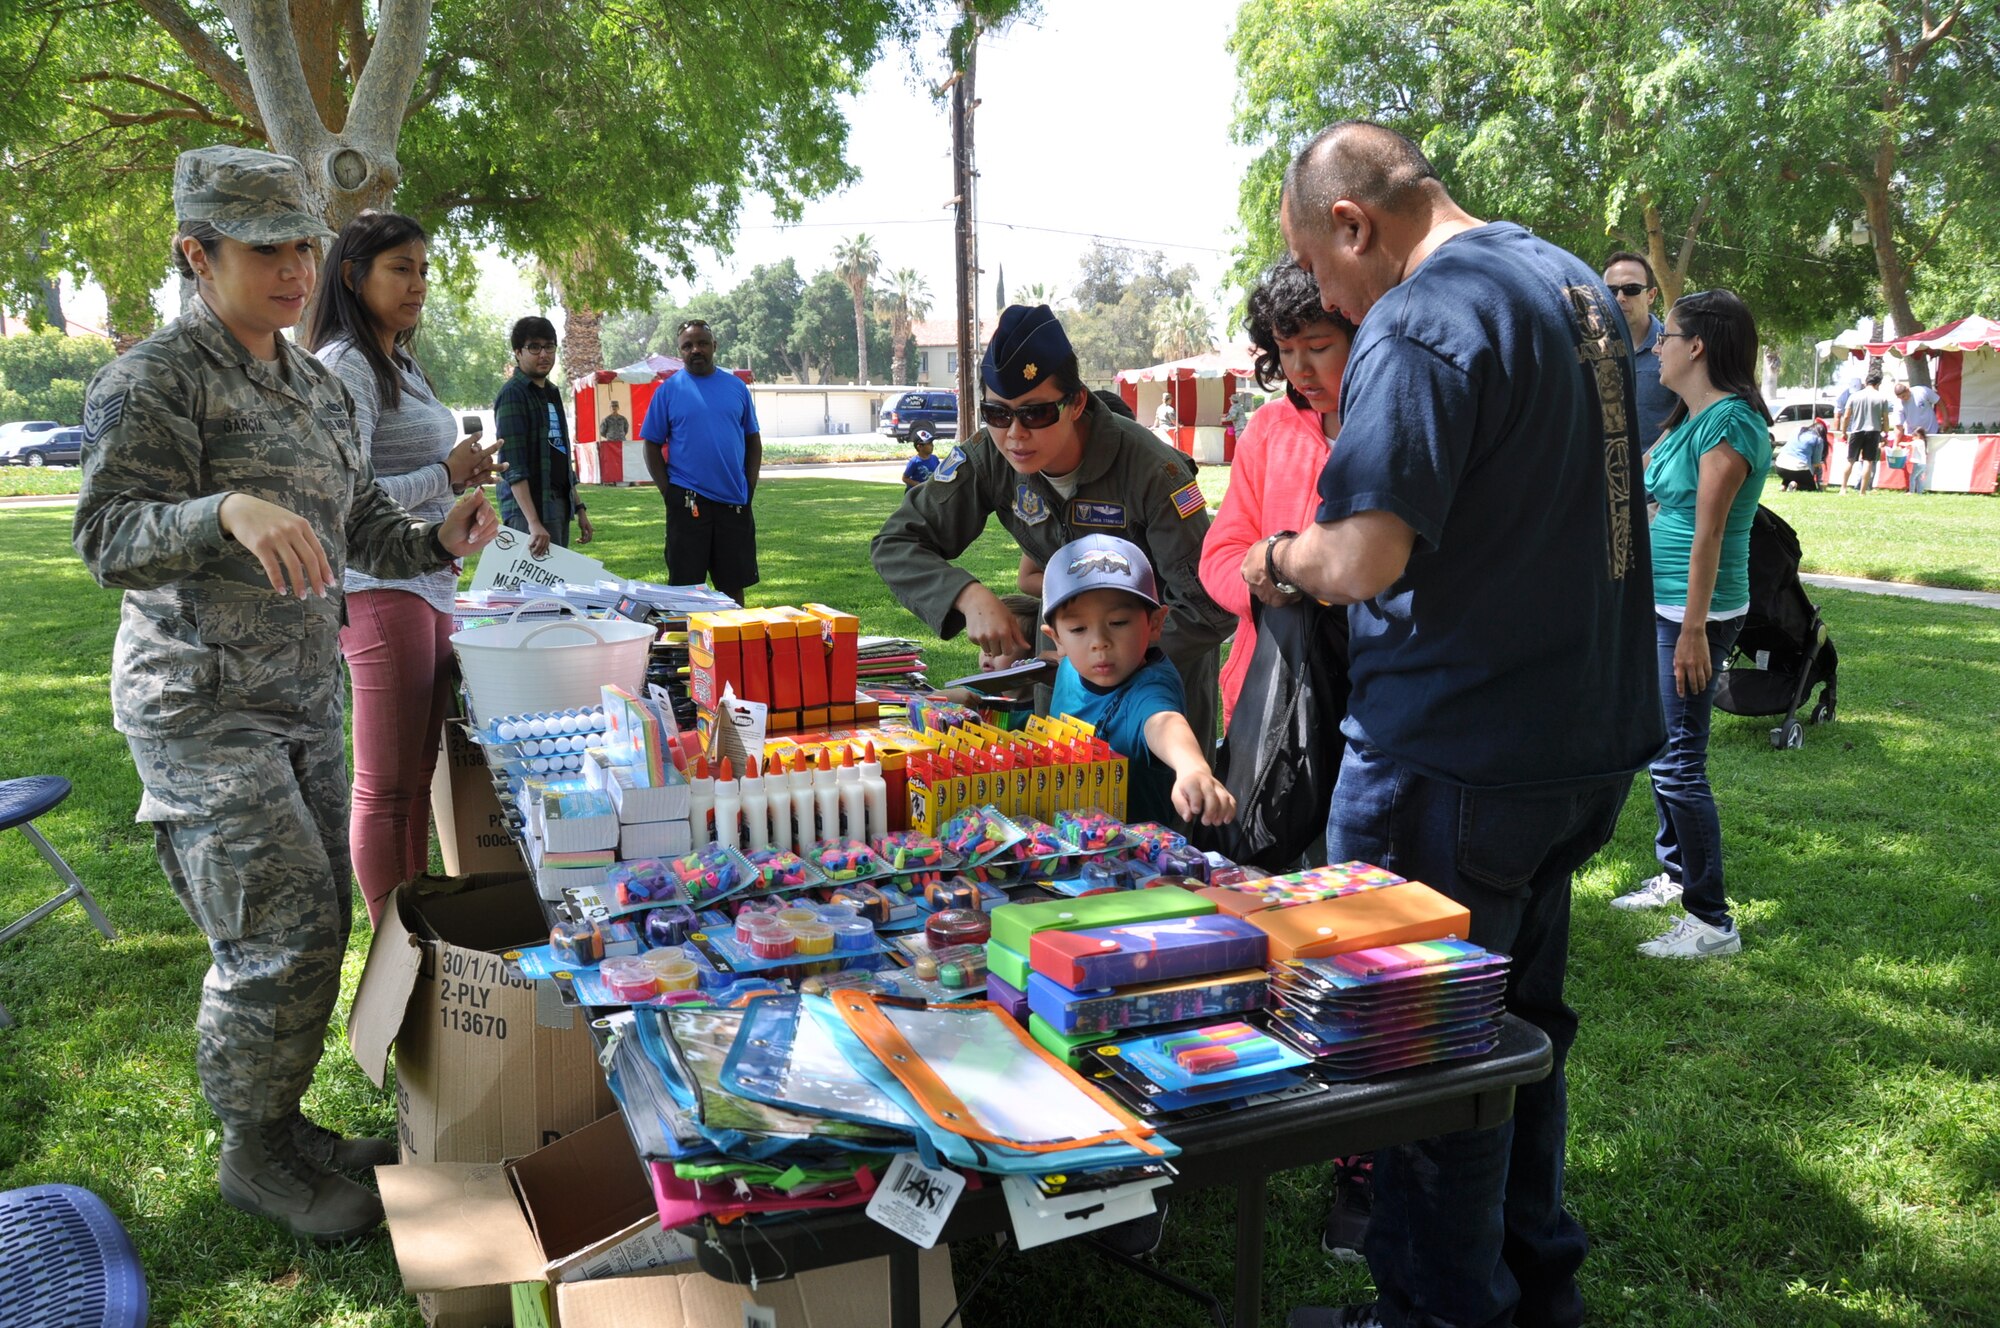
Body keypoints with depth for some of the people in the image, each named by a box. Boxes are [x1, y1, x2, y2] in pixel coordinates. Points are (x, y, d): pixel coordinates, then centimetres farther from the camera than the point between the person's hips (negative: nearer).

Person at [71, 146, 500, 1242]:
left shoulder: (319, 388, 14)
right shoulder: (152, 379, -11)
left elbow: (361, 523, 19)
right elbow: (109, 536, -19)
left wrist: (437, 541, -2)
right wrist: (225, 512, -38)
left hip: (303, 699, 8)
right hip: (203, 707, -8)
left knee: (315, 924, 13)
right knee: (282, 931, -9)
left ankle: (283, 1125, 29)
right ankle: (254, 1152, 12)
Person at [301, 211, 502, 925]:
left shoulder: (401, 366, 18)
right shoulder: (346, 365, -12)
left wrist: (460, 474, 11)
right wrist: (444, 475, -17)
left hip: (429, 583, 10)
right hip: (380, 590, -10)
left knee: (418, 773, 16)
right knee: (386, 787, -1)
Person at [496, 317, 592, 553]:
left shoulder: (551, 393, 17)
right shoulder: (513, 394, -9)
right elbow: (514, 467, -18)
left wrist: (578, 507, 20)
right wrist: (533, 522, -26)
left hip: (559, 506, 8)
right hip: (530, 507, -8)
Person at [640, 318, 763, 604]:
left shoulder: (736, 387, 8)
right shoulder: (669, 390, 1)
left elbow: (753, 440, 13)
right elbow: (652, 446, 2)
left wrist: (749, 488, 3)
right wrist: (668, 492, -6)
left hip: (735, 502, 2)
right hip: (688, 502, -2)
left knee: (734, 585, 9)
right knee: (685, 587, 3)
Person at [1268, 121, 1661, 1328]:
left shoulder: (1417, 324, -19)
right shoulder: (1577, 283, 12)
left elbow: (1364, 559, -28)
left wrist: (1284, 557, -6)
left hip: (1456, 763, -10)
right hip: (1592, 737, 10)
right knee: (1519, 1024, 23)